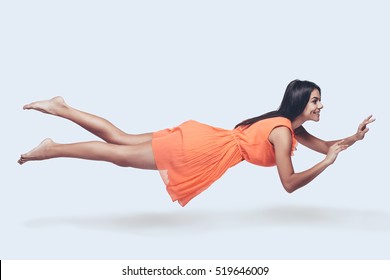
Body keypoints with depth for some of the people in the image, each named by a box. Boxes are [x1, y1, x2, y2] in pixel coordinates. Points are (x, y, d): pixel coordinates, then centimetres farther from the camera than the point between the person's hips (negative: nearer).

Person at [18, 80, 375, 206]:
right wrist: (327, 163, -13)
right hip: (203, 151, -8)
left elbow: (326, 145, 22)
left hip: (203, 139, 8)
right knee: (121, 155, -2)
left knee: (121, 140, 12)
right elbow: (290, 183, -17)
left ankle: (61, 108, 16)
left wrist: (353, 138, 10)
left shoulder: (291, 126, 11)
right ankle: (51, 149, 5)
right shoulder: (282, 132, -16)